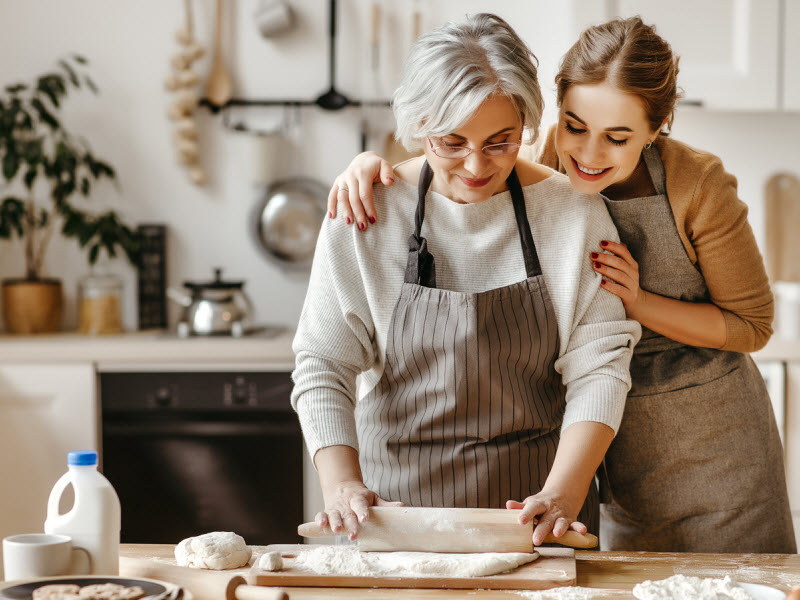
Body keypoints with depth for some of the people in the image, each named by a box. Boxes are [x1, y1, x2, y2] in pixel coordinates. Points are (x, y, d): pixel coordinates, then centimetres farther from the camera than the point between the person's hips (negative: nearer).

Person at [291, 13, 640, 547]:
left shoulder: (574, 213, -5)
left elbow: (598, 366, -7)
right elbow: (323, 364, -5)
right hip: (397, 493, 0)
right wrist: (342, 485, -20)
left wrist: (562, 493, -20)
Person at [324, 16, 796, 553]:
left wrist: (638, 301, -24)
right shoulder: (536, 165, -14)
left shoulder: (696, 184, -20)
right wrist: (371, 162, -20)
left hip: (711, 442, -2)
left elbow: (751, 324, -9)